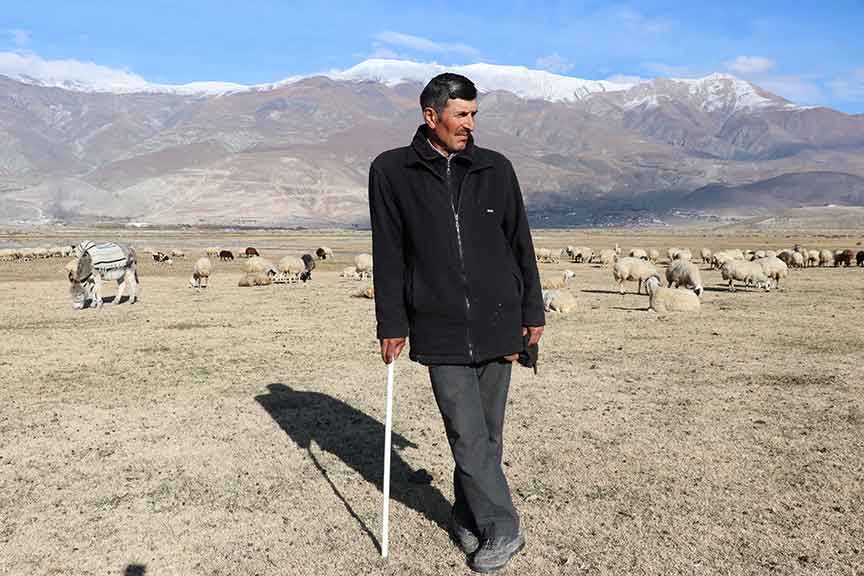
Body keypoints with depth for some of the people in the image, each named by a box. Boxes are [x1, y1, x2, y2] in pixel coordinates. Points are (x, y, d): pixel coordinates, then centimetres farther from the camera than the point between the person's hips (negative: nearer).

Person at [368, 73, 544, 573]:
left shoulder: (496, 169, 5)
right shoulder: (392, 171, 0)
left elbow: (520, 245, 10)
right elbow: (388, 255, 1)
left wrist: (533, 312, 9)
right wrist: (392, 325, -1)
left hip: (497, 325, 2)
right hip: (440, 331, -2)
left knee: (487, 434, 10)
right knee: (468, 436, -3)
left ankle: (468, 518, 28)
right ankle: (501, 529, 12)